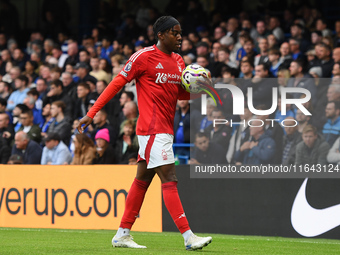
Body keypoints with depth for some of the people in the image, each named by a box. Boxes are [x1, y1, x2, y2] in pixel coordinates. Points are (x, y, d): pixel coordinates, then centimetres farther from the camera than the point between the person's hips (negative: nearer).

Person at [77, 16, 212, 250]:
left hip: (165, 130, 9)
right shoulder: (144, 56, -9)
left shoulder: (178, 61, 13)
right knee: (169, 179, -12)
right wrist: (92, 113, -11)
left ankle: (123, 234, 20)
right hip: (152, 129, -9)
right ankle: (188, 237, -16)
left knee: (143, 179, 12)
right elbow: (117, 84, -8)